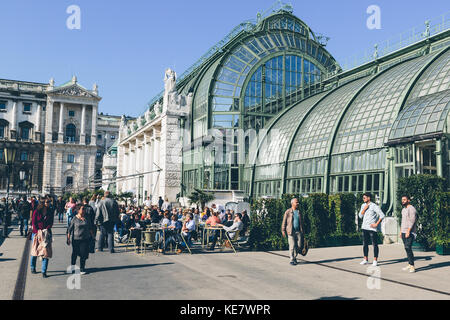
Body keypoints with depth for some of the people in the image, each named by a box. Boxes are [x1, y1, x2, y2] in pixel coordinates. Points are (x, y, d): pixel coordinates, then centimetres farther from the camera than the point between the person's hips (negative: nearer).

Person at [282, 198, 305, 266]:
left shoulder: (299, 212, 12)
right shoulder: (288, 212, -1)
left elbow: (301, 222, 17)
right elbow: (284, 222, 1)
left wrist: (303, 232, 14)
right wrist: (283, 230, -4)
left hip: (298, 231, 4)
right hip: (291, 232, -4)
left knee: (299, 246, 2)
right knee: (292, 246, -6)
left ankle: (294, 256, 25)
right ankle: (292, 260, 5)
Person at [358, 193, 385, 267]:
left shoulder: (374, 206, -8)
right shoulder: (363, 205, 12)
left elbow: (382, 215, -11)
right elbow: (360, 216, 9)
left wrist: (376, 224, -14)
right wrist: (364, 209, -5)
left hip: (372, 228, -7)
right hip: (364, 227, 7)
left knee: (375, 244, -2)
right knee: (365, 244, 10)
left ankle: (375, 261, 3)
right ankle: (366, 260, 18)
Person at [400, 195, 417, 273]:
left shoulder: (412, 209, -9)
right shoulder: (403, 209, 19)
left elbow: (412, 221, -16)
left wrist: (408, 231, -20)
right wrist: (401, 231, 20)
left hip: (410, 232, -8)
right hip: (404, 232, 8)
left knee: (408, 248, -15)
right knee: (407, 248, 9)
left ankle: (412, 266, -12)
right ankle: (409, 264, 14)